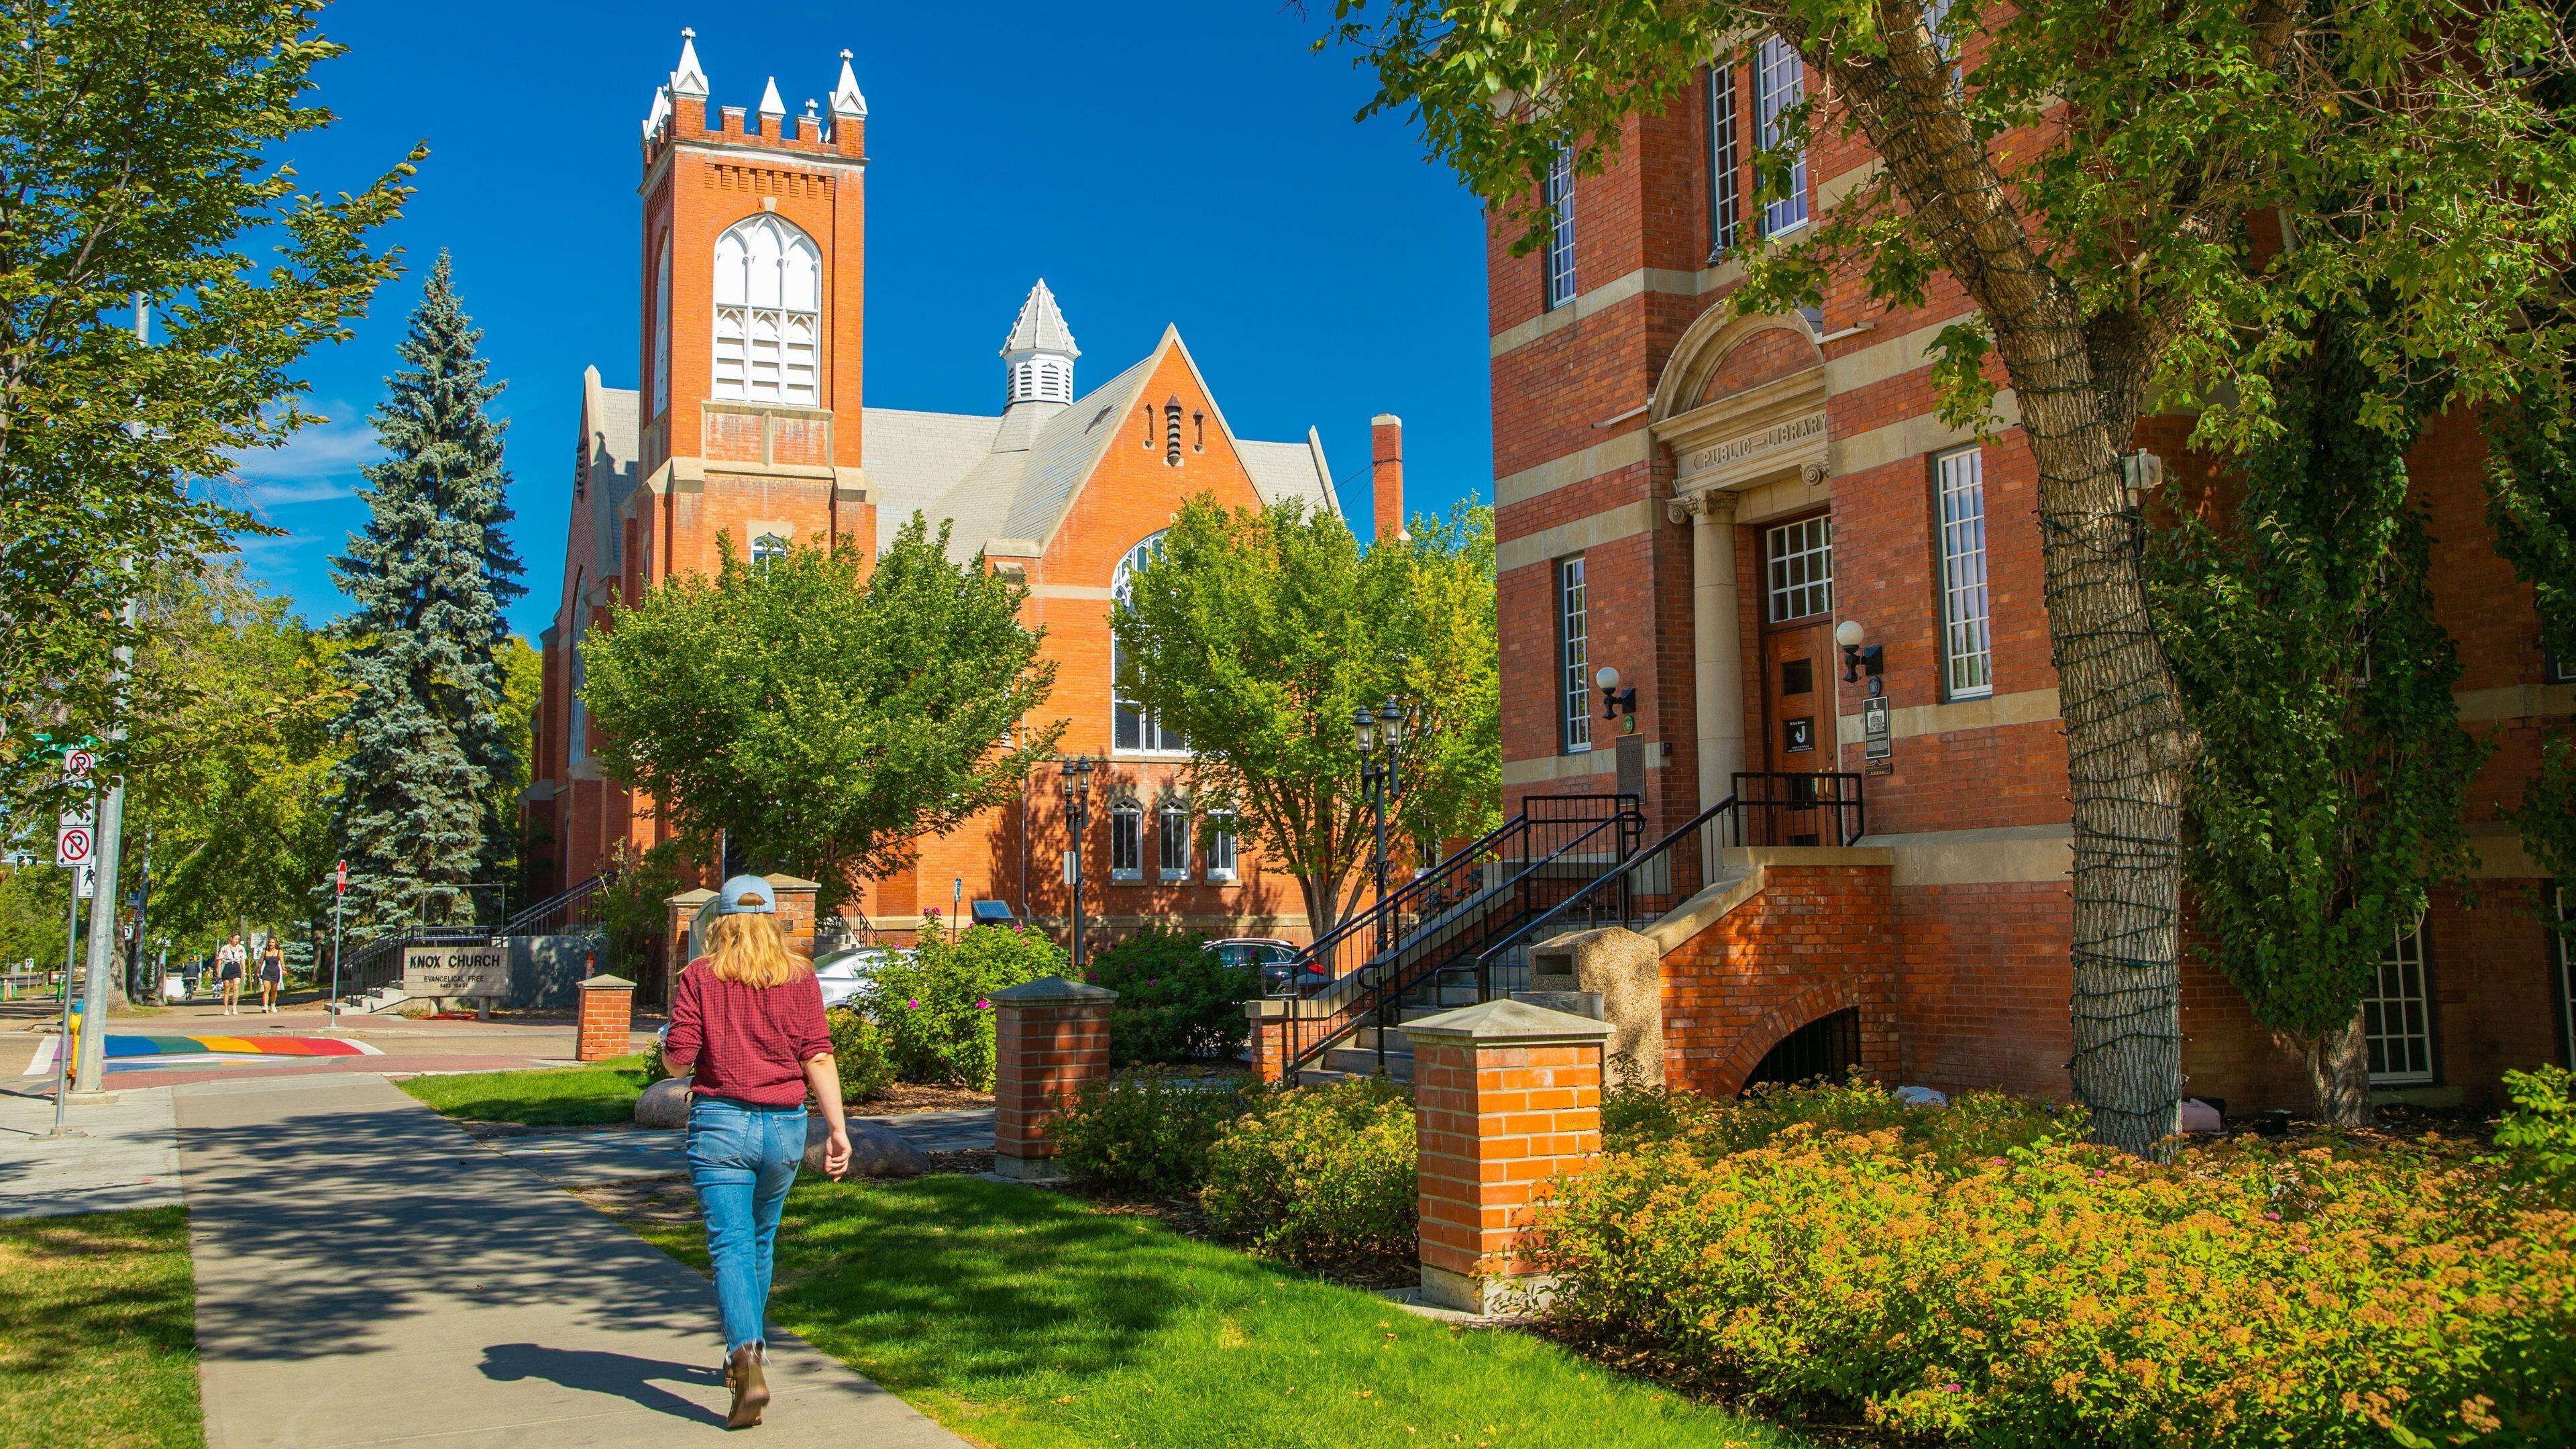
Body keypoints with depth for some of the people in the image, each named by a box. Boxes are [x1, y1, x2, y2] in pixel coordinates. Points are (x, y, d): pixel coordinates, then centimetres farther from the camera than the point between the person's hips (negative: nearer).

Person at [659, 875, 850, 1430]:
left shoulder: (698, 977, -3)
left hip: (719, 1120, -3)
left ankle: (747, 1357, -23)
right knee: (761, 1241, 21)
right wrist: (838, 1129, -3)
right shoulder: (799, 976, 1)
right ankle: (746, 1349, 36)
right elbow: (817, 1056, -4)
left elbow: (678, 1057, -7)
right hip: (784, 1124, 3)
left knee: (730, 1245, -4)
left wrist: (671, 1046, 16)